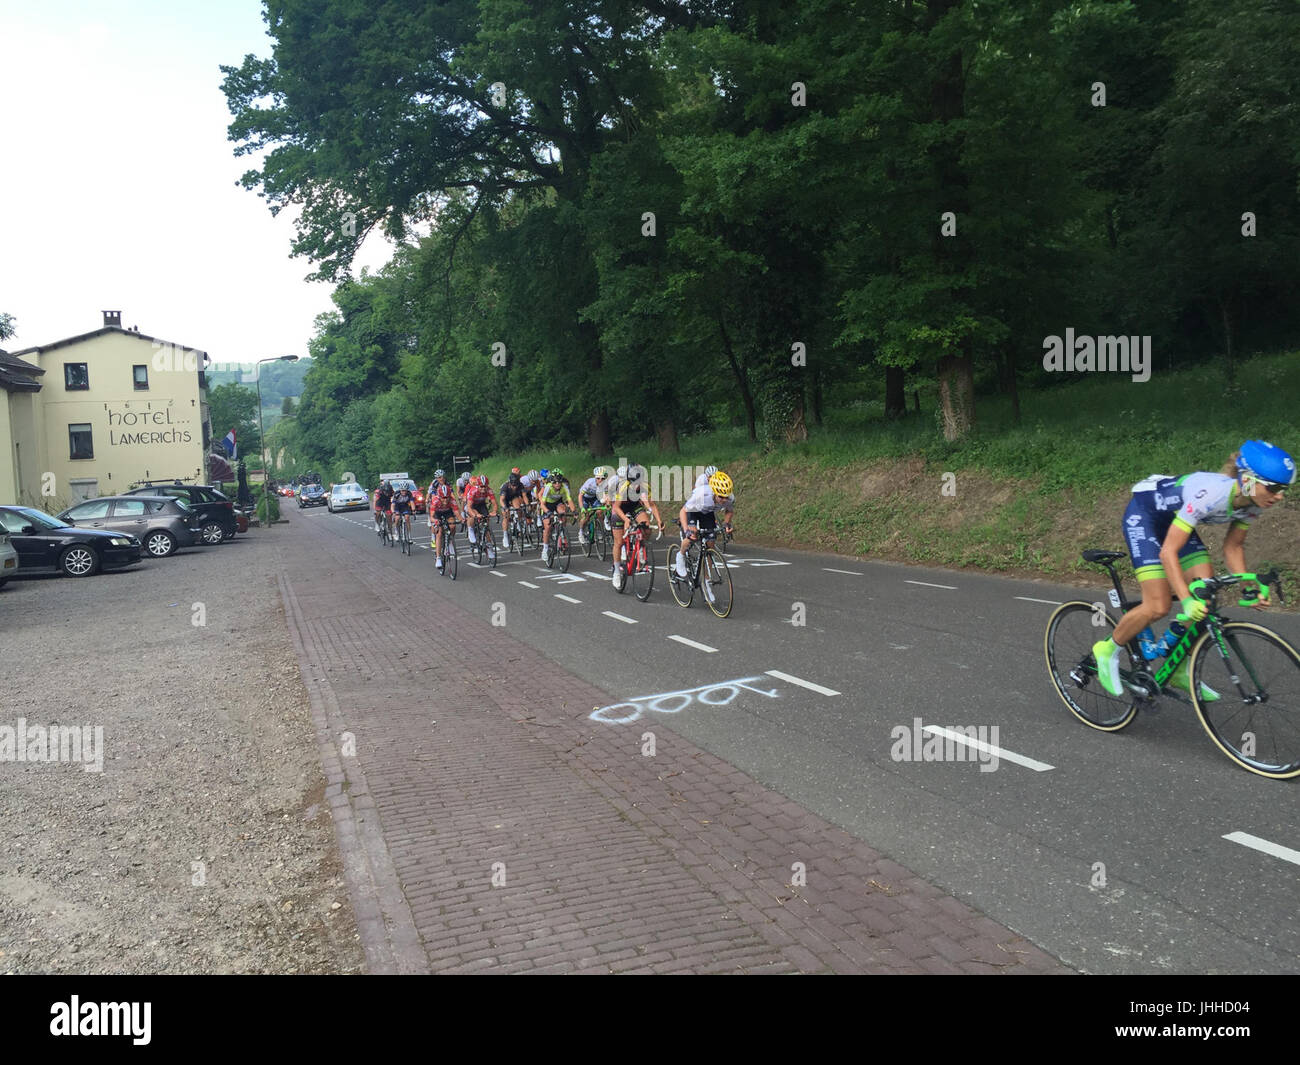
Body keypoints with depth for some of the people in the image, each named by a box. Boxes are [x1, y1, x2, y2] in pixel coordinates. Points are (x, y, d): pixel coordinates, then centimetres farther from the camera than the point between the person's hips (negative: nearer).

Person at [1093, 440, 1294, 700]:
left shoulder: (1253, 503, -15)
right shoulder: (1211, 494, -38)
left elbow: (1233, 547, 0)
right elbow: (1168, 552, -37)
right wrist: (1186, 600, -43)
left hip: (1172, 518, 8)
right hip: (1143, 514, -8)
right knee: (1158, 607, -15)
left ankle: (1181, 671, 12)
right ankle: (1107, 650, 8)